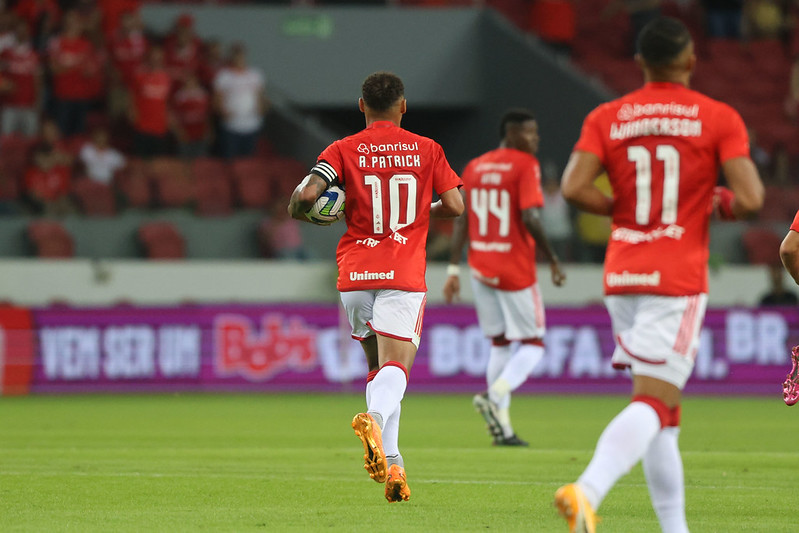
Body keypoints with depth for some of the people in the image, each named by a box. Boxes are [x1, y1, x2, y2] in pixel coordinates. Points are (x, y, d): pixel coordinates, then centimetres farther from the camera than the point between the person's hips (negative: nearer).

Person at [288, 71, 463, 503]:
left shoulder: (344, 151, 2)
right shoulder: (426, 150, 5)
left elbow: (307, 194, -12)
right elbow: (454, 206, 4)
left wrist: (301, 211, 11)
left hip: (355, 275, 2)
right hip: (404, 274, -2)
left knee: (378, 365, 17)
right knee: (396, 366, -10)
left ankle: (391, 463, 12)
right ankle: (375, 417, -44)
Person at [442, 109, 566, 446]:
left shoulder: (474, 168, 9)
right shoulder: (525, 165, -10)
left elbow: (461, 220, 7)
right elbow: (530, 218, -20)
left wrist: (453, 270, 7)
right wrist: (553, 260, -11)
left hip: (481, 270, 6)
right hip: (516, 271, -6)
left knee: (499, 343, 16)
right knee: (532, 345, 7)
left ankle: (502, 427, 9)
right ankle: (495, 395, -18)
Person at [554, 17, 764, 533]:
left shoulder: (606, 118, 5)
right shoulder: (719, 118, -3)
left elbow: (574, 187, -8)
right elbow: (750, 198, -11)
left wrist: (622, 208, 9)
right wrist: (717, 205, 10)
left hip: (622, 277, 5)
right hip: (678, 279, -5)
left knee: (664, 410, 16)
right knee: (653, 403, -11)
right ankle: (588, 491, -34)